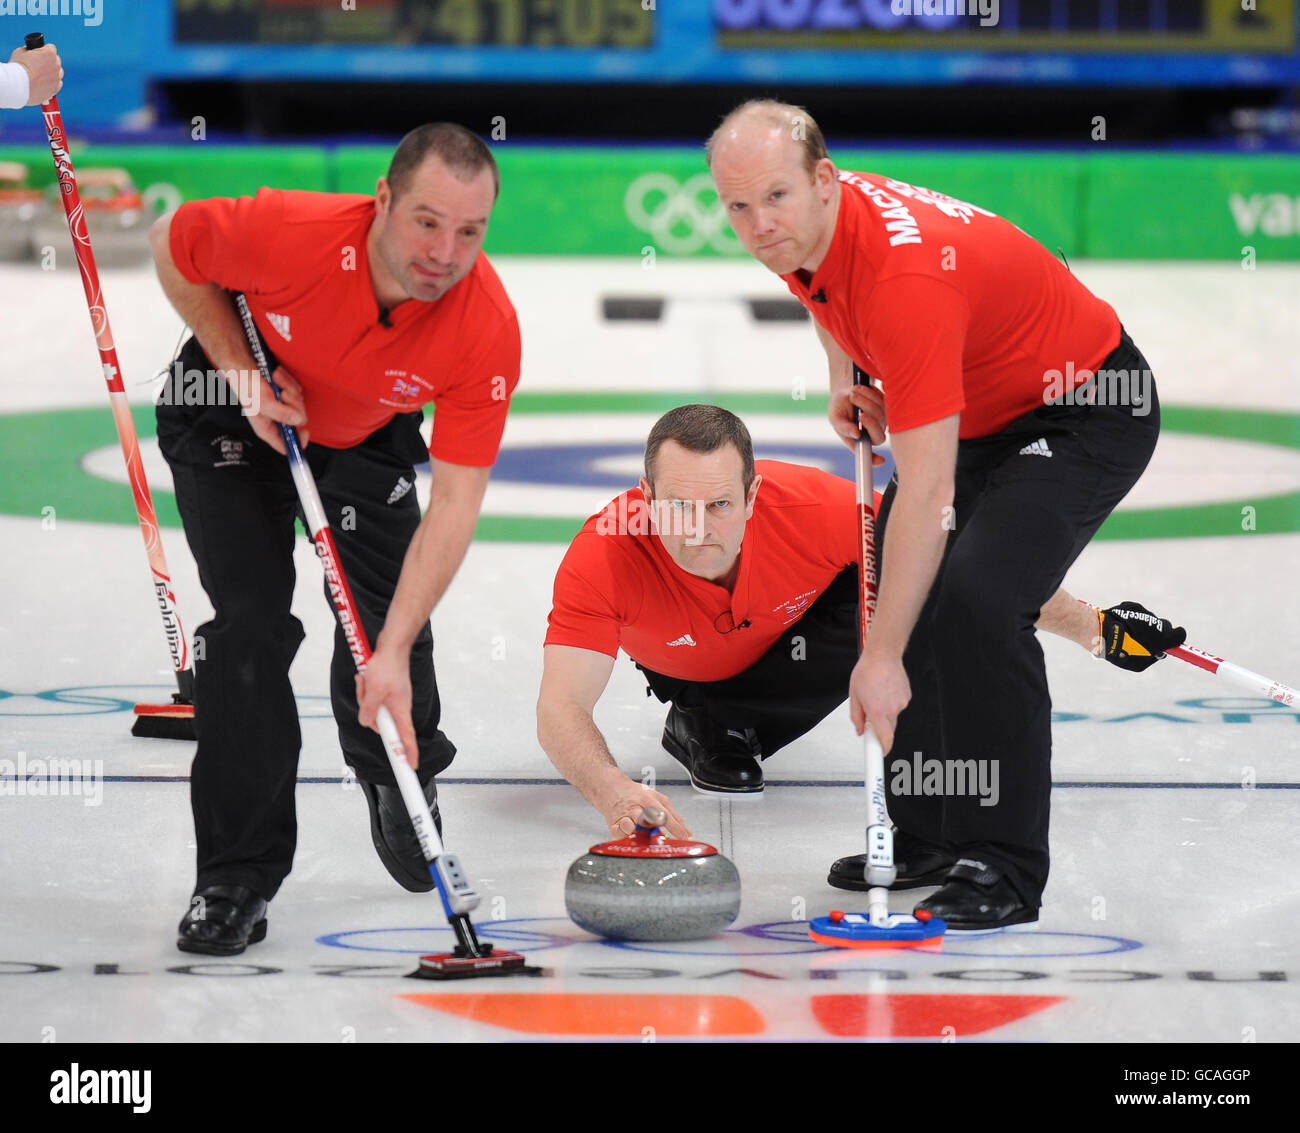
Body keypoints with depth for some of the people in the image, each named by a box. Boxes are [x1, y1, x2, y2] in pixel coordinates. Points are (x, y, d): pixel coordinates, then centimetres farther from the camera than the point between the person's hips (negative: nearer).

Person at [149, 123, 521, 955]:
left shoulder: (489, 330, -34)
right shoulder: (285, 231, -39)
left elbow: (453, 507, -32)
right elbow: (175, 247, -15)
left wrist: (394, 653, -38)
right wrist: (244, 372, -21)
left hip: (367, 434, 2)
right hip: (233, 415, -2)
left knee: (387, 619, -2)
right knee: (252, 622, -14)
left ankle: (400, 781, 34)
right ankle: (237, 875, -4)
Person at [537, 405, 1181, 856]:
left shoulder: (812, 508, -39)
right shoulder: (603, 555, -41)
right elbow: (560, 709, -48)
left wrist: (1094, 629, -28)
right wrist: (614, 793, -68)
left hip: (799, 629, 0)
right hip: (687, 673, 0)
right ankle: (704, 727, 3)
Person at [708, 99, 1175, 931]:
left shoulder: (910, 277, -37)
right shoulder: (802, 233, -10)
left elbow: (929, 497, -37)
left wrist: (883, 659, -34)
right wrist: (846, 378, 1)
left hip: (1087, 415, -10)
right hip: (979, 412, 10)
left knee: (975, 598, -26)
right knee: (893, 589, 6)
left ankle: (1004, 870, -17)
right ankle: (928, 835, 17)